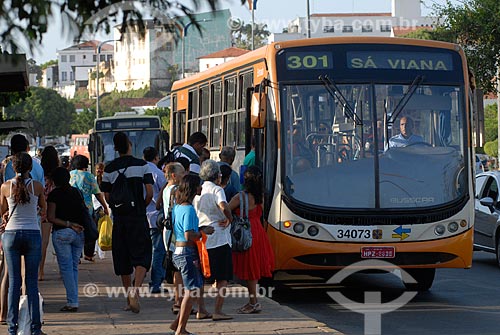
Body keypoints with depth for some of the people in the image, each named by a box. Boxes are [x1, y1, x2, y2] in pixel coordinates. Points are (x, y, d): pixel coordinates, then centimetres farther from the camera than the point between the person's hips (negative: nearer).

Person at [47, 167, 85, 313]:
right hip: (79, 234, 5)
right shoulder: (76, 192, 8)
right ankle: (73, 301, 10)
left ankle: (72, 302, -7)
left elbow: (51, 217, -11)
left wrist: (68, 224, -10)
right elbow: (83, 212, 12)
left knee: (66, 268, -2)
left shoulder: (54, 194, -5)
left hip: (62, 233, -5)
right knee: (74, 267, 12)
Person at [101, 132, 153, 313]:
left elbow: (107, 197, 5)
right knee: (141, 256, -1)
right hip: (138, 217, -3)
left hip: (119, 218, 3)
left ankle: (129, 298, 17)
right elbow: (150, 193, -7)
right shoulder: (142, 165, -4)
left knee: (123, 258, 11)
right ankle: (135, 290, -24)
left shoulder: (109, 169, 2)